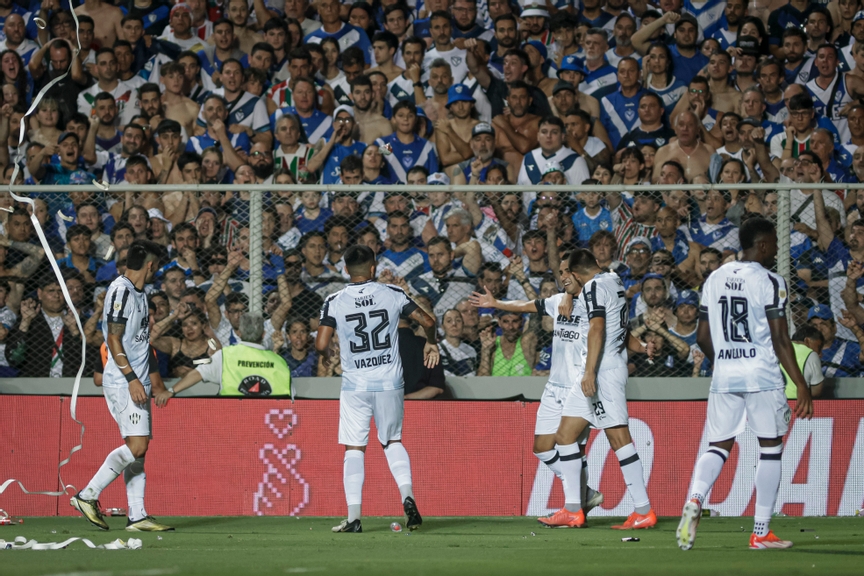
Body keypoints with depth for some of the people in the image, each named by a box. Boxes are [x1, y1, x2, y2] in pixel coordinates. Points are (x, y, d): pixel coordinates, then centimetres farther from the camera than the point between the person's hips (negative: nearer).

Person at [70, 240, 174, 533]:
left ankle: (137, 516, 4)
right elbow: (114, 339, -17)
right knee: (137, 445, -18)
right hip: (123, 381, -10)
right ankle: (87, 496, -13)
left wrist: (152, 383, 25)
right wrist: (131, 378, -22)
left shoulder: (138, 293, 18)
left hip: (137, 382, 10)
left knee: (138, 448, 5)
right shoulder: (120, 290, -12)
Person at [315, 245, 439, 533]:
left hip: (355, 386, -1)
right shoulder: (392, 295, -2)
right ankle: (407, 495, -3)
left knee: (354, 449, 6)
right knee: (393, 442, 19)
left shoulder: (334, 302, -6)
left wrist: (326, 355, 13)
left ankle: (353, 516, -1)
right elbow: (427, 321, 0)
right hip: (389, 382, 1)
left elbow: (321, 344, -11)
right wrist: (431, 344, 21)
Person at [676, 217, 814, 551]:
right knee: (771, 449, 6)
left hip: (724, 376, 5)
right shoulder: (770, 282, -8)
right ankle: (761, 532, 5)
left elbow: (703, 338, 13)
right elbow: (780, 340, -12)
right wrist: (801, 385, -9)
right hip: (762, 376, -5)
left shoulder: (715, 279, 9)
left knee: (718, 447, 9)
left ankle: (694, 500, -21)